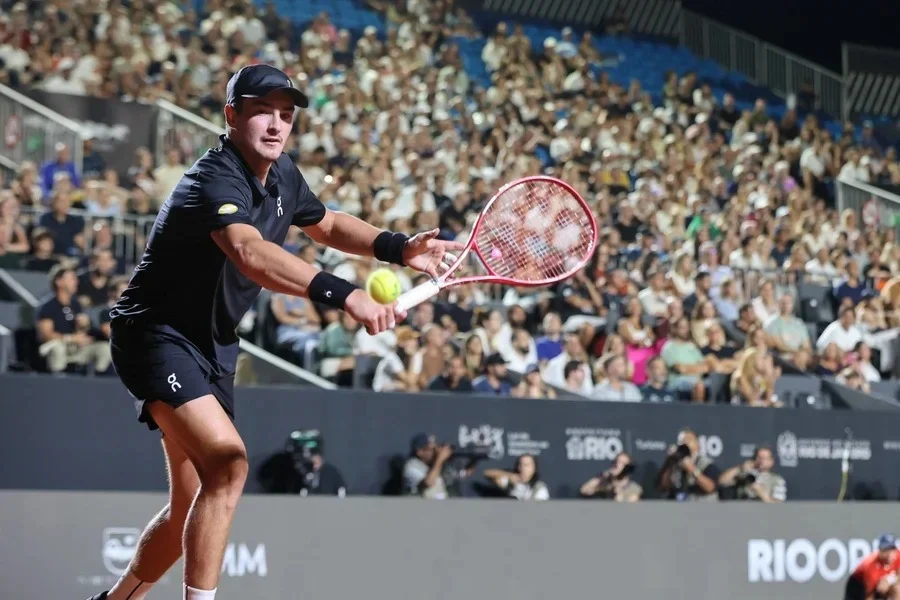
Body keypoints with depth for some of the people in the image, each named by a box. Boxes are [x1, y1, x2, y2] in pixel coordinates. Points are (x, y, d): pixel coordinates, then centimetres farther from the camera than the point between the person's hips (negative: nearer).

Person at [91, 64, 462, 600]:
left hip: (213, 345, 9)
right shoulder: (216, 179, -25)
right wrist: (346, 295, -56)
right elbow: (250, 253, -45)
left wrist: (400, 248, 6)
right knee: (227, 463, -29)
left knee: (192, 506, 14)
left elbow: (326, 224, 25)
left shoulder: (282, 175, 4)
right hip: (157, 332, -9)